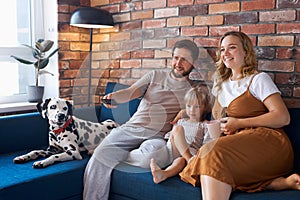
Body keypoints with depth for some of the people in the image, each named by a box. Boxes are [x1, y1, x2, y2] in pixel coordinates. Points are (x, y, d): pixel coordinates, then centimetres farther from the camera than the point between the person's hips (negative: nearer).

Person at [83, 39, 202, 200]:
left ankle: (115, 155, -9)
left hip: (157, 137, -1)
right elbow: (131, 92, 3)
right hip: (131, 128, 2)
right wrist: (114, 96, -20)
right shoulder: (155, 76, 17)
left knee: (151, 156, -37)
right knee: (100, 156, -24)